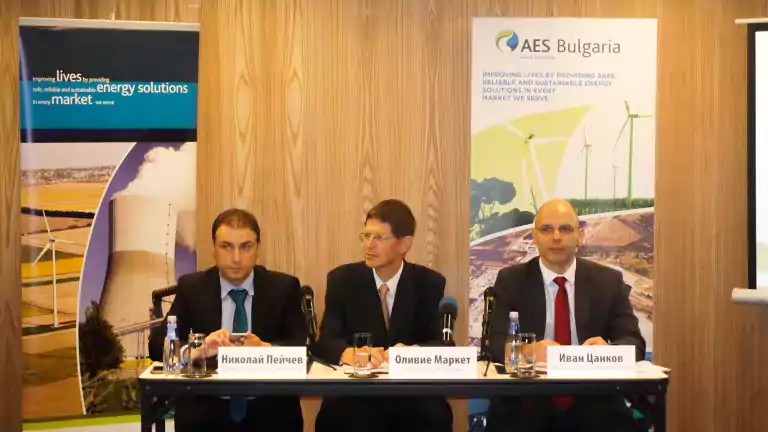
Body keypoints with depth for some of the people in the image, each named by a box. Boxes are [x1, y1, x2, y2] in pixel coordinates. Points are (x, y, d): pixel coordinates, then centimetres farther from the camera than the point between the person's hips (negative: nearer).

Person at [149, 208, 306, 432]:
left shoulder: (283, 287, 6)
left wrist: (265, 349, -21)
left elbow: (304, 346, -1)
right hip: (207, 412, -1)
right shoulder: (191, 287, 7)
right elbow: (157, 345, 1)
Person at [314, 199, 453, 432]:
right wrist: (350, 353, -30)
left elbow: (441, 343, -3)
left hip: (412, 393, 1)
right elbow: (326, 341, -5)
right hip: (354, 395, 0)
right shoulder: (342, 279, 3)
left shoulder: (430, 283, 3)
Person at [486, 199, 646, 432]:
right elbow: (497, 344, -4)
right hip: (528, 404, -1)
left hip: (592, 405, 2)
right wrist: (531, 351, -27)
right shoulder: (510, 280, 5)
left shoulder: (608, 281, 8)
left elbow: (634, 343, 3)